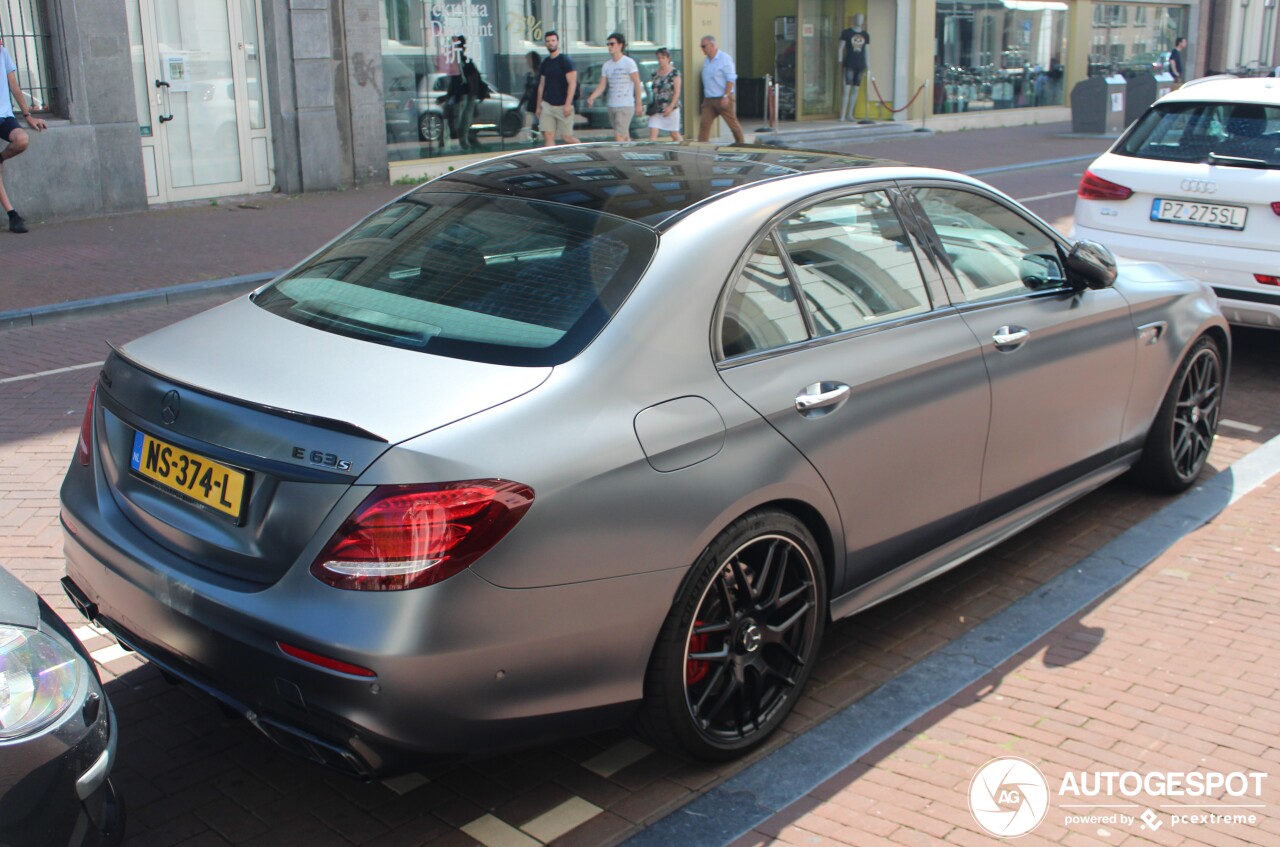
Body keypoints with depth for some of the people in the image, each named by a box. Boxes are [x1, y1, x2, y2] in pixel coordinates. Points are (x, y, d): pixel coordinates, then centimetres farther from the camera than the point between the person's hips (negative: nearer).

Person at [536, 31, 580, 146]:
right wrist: (538, 106, 14)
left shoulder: (565, 61, -6)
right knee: (548, 137, -3)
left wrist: (568, 104, -20)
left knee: (567, 136, -1)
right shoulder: (545, 62, 13)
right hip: (547, 105, 6)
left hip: (562, 106, -5)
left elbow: (572, 83, -12)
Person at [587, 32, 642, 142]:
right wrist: (592, 97, -9)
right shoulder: (607, 65, 12)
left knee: (619, 136, -13)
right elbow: (602, 85, 9)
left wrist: (638, 104, -11)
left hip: (626, 105, -7)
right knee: (625, 136, 13)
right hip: (612, 106, 7)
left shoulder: (629, 62, -6)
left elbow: (637, 83, -7)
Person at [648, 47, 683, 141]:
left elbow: (677, 92, -10)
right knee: (652, 134, -7)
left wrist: (670, 107, -18)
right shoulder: (655, 73, 10)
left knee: (674, 134, 7)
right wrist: (651, 106, 10)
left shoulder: (674, 72, -6)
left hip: (670, 108, -4)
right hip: (656, 109, 5)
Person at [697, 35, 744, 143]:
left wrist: (725, 96, -20)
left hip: (723, 98, -6)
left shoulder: (725, 58, -9)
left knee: (733, 124, 3)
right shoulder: (706, 60, 13)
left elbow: (731, 79, -13)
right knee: (704, 123, -5)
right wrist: (705, 97, 15)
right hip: (708, 99, 6)